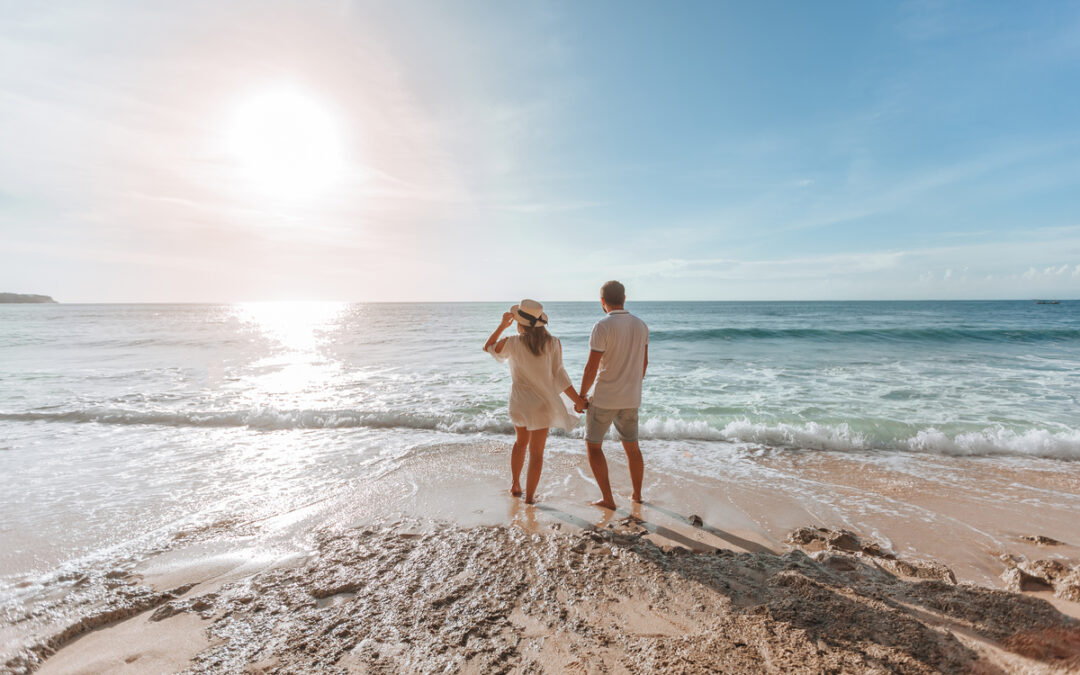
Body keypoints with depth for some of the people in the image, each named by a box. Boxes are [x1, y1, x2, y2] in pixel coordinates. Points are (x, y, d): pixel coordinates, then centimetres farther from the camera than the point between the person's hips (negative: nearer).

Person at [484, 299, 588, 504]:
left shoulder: (513, 344, -11)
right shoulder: (553, 343, -10)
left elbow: (488, 347, 6)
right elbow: (559, 376, -11)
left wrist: (502, 326, 6)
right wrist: (578, 400, -4)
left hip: (518, 403, 2)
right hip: (542, 404, -1)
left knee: (521, 441, 27)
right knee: (536, 452, 9)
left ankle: (515, 485, 35)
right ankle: (529, 497, 15)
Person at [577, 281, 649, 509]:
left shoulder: (603, 326, -17)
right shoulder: (641, 325, 3)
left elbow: (591, 368, -18)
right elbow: (644, 362, 11)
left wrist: (581, 397, -5)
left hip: (604, 398, -6)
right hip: (631, 399, 6)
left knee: (593, 445, 10)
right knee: (632, 447, 19)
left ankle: (607, 499, 9)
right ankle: (637, 495, 31)